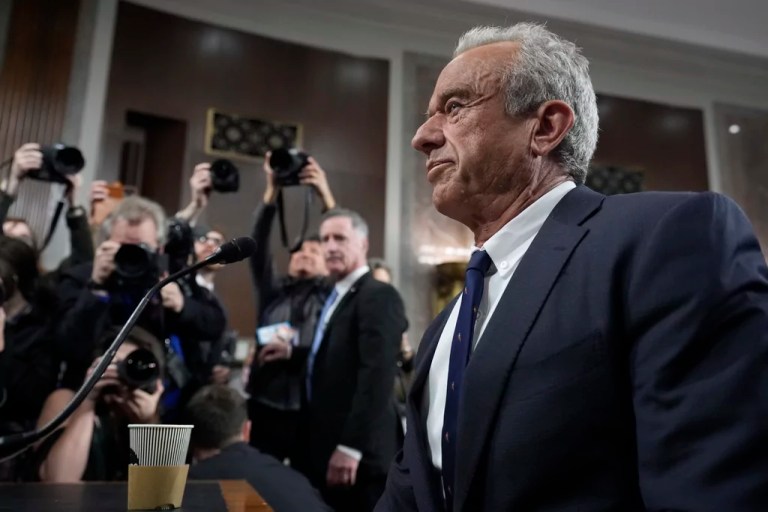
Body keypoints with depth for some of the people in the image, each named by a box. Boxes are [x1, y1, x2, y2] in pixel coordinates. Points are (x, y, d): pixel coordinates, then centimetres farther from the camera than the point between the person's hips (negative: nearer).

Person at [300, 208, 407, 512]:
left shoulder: (379, 296, -12)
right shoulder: (336, 297, 17)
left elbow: (377, 375, -21)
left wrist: (351, 447, -22)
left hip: (356, 453, -8)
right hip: (326, 449, 9)